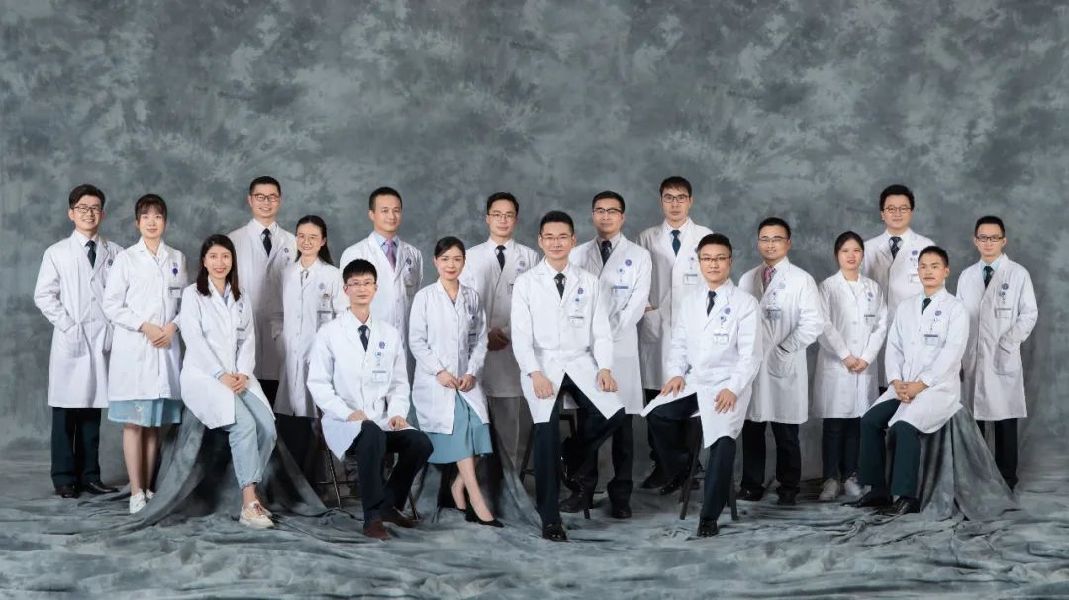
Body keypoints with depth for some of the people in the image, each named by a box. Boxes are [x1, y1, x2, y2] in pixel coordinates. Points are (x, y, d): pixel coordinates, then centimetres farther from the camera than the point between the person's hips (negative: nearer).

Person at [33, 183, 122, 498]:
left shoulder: (114, 253, 7)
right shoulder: (57, 253, 3)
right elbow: (44, 295, 1)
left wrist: (116, 326, -3)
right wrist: (68, 326, -6)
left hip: (104, 340, 2)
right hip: (70, 340, -1)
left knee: (93, 408, 6)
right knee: (66, 410, 0)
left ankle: (89, 475, 11)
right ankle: (64, 477, 6)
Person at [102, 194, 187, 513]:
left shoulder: (177, 259, 10)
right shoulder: (126, 258, 1)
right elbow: (111, 304, -3)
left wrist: (173, 326, -7)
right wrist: (145, 327, -12)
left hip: (166, 348, 3)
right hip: (132, 347, -3)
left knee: (155, 421, 6)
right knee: (133, 421, -3)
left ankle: (149, 487, 13)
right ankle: (136, 492, 0)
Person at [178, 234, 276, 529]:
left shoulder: (241, 299, 19)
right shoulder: (192, 294, 4)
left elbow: (248, 339, 12)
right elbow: (194, 339, -6)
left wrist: (243, 373, -6)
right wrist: (221, 375, -14)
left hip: (238, 376, 5)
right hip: (203, 375, -5)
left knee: (267, 427, -20)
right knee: (244, 425, -28)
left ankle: (249, 493, -7)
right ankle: (250, 504, -28)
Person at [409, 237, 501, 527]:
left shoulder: (472, 297, 9)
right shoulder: (424, 297, 0)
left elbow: (480, 339, 10)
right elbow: (416, 341, -2)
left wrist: (472, 372, -4)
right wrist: (439, 371, -11)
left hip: (466, 378, 3)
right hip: (435, 380, -3)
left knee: (477, 426, -14)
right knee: (459, 428, -15)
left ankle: (458, 487, 8)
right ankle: (477, 501, -13)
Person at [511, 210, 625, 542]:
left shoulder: (589, 282, 11)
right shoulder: (526, 283, 5)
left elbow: (601, 331, 8)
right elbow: (521, 335, -2)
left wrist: (605, 368, -8)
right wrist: (535, 374, -15)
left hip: (581, 363, 2)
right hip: (542, 364, -2)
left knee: (613, 412, -23)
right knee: (547, 427, -24)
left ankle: (580, 468, 9)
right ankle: (550, 518, -14)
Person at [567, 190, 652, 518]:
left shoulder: (638, 256, 4)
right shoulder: (577, 255, 13)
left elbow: (636, 304, -4)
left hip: (620, 347, -2)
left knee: (621, 421, -1)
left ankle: (620, 495, 3)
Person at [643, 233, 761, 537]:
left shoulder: (745, 303, -2)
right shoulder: (690, 300, 13)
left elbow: (750, 354, -7)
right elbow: (679, 343, 16)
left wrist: (732, 389, -19)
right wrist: (676, 373, -3)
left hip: (727, 386, -4)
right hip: (693, 381, 4)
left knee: (723, 437, -28)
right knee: (658, 414, -22)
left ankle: (709, 516, -18)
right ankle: (679, 466, 7)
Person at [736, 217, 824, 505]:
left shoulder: (801, 280, -2)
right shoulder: (746, 280, 12)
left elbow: (813, 323, -9)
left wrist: (784, 349, -13)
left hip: (784, 366, -4)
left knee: (786, 432, 3)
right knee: (751, 429, 6)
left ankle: (788, 487, 14)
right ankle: (752, 485, 15)